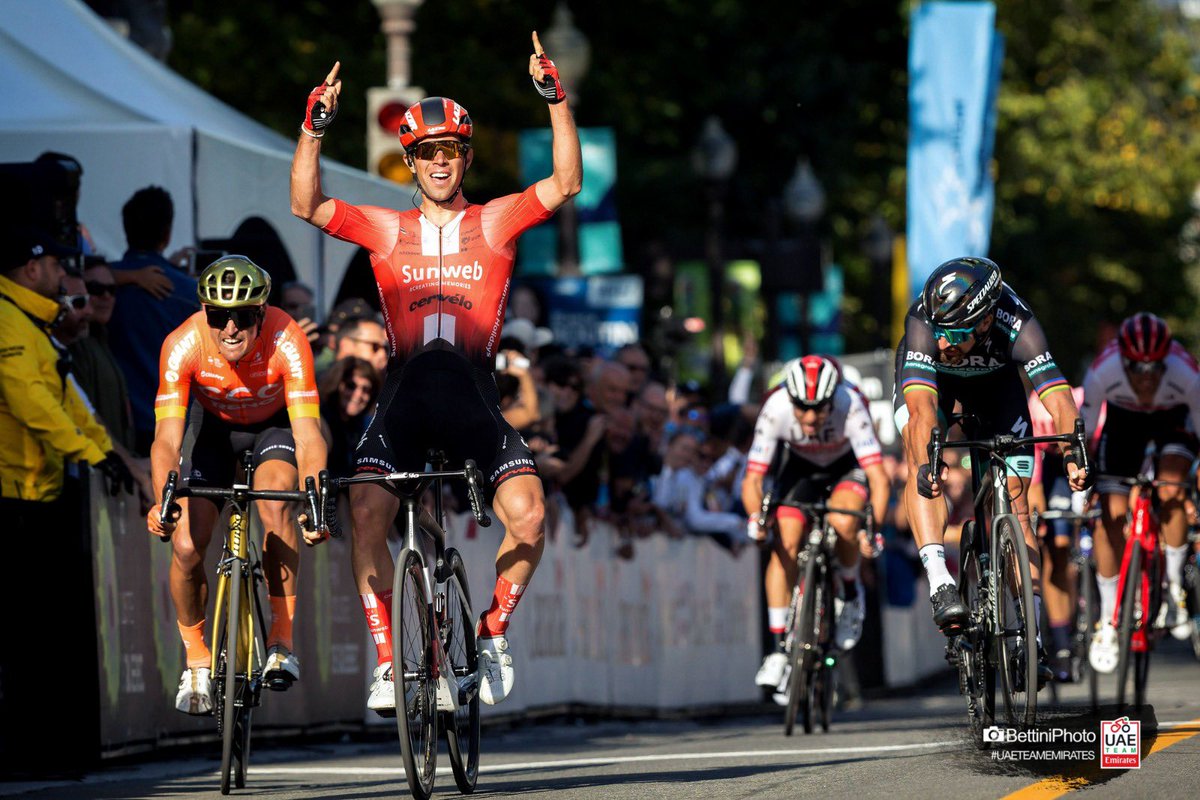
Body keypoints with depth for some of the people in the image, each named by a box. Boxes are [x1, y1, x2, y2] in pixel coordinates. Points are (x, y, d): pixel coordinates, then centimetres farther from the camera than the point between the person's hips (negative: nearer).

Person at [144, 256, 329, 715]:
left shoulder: (287, 341, -35)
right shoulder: (183, 345, -32)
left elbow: (307, 433, -40)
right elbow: (168, 438, -35)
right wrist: (162, 503, -54)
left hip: (276, 424, -2)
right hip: (219, 428, 2)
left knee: (274, 502, -32)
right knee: (185, 546, -12)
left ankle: (281, 640, -18)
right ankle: (197, 660, 12)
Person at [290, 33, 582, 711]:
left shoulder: (496, 222, 10)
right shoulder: (387, 230, 12)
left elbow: (566, 184, -3)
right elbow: (308, 205, 2)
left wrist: (557, 100, -12)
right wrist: (314, 128, -10)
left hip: (475, 394, -1)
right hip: (406, 392, 1)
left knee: (529, 512, -21)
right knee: (367, 513, -20)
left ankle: (494, 630, 3)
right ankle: (386, 661, -8)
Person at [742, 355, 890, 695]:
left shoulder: (850, 406, -36)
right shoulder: (775, 409, -31)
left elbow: (878, 477, -39)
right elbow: (753, 478, -28)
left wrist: (875, 528, -53)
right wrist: (755, 517, -48)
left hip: (848, 467, -2)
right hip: (801, 467, 2)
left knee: (843, 521, -33)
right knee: (785, 545, -17)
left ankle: (850, 593, -3)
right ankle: (779, 650, -10)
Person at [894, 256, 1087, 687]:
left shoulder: (1016, 326, -40)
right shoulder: (924, 323, -41)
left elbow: (1057, 396, -49)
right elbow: (922, 405, -52)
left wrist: (1073, 453, -66)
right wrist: (926, 464, -68)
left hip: (994, 378, 0)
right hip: (930, 376, 0)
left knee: (1015, 504, -6)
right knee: (920, 465, -29)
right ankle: (940, 583, -34)